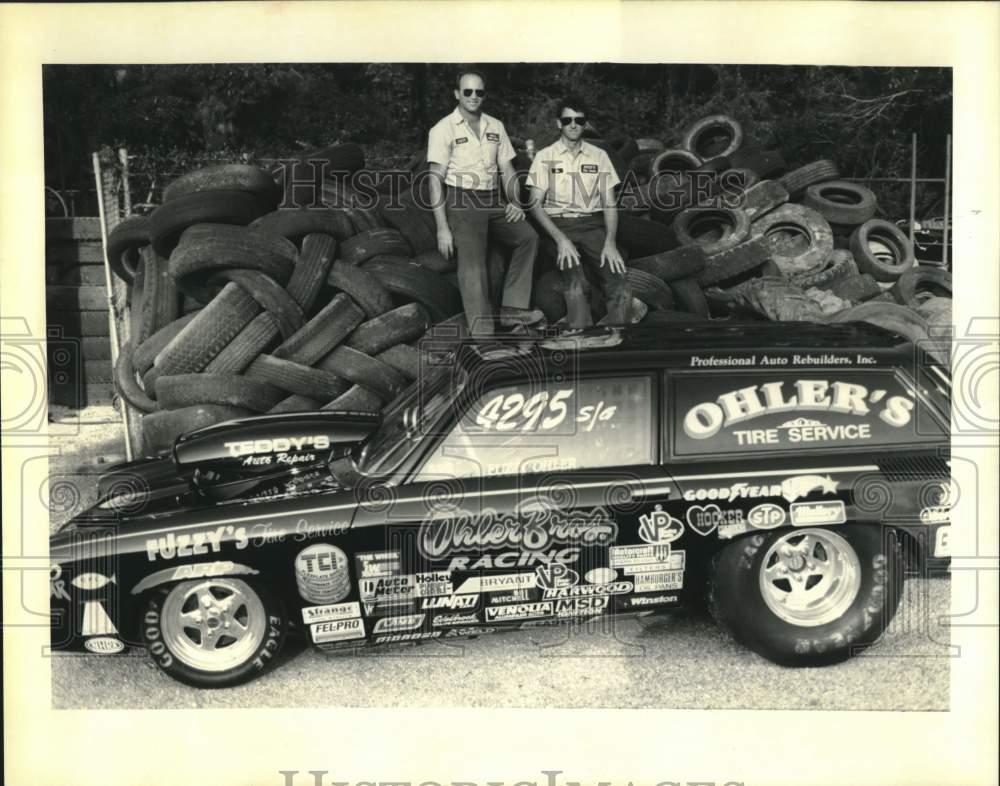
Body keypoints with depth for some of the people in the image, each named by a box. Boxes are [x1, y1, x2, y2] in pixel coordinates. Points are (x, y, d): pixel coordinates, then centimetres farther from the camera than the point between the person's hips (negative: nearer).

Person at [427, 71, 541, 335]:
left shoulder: (495, 127, 12)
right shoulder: (443, 129, -4)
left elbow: (507, 170, 16)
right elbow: (436, 180, -9)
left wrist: (514, 202, -2)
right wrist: (442, 228, -15)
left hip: (493, 203, 6)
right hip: (462, 204, -6)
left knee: (527, 236, -9)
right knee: (473, 264, -16)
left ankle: (512, 308, -5)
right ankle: (482, 332, -15)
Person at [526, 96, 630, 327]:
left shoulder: (599, 156, 12)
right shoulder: (545, 157, 6)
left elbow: (609, 204, 9)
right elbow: (536, 205, 0)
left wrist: (610, 241, -8)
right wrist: (560, 239, -15)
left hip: (593, 224, 2)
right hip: (559, 225, -2)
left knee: (620, 287, -20)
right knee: (576, 287, -29)